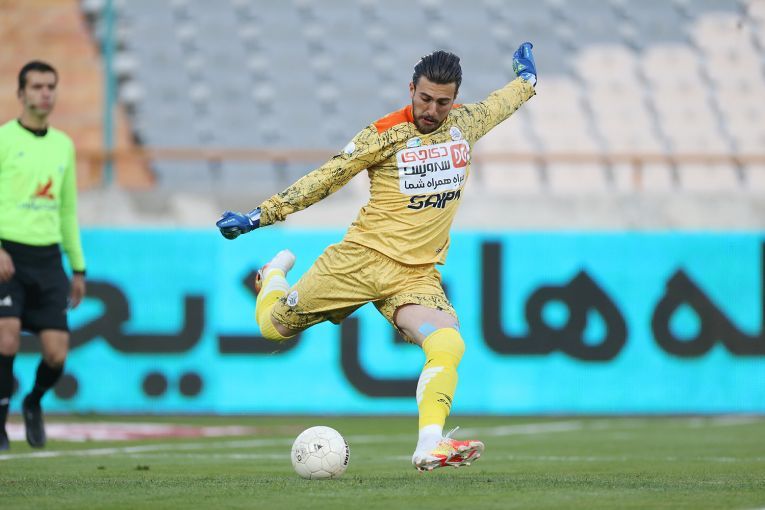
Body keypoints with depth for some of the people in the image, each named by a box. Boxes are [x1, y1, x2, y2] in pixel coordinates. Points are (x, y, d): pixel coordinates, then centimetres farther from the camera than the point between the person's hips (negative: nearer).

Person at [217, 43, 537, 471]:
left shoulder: (465, 123, 6)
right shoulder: (384, 135, -7)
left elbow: (503, 102, 31)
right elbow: (325, 179, -5)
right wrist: (258, 217, -8)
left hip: (418, 275, 2)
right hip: (362, 258, -2)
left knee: (449, 346, -26)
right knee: (272, 325, 7)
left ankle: (429, 446, -32)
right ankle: (277, 272, 41)